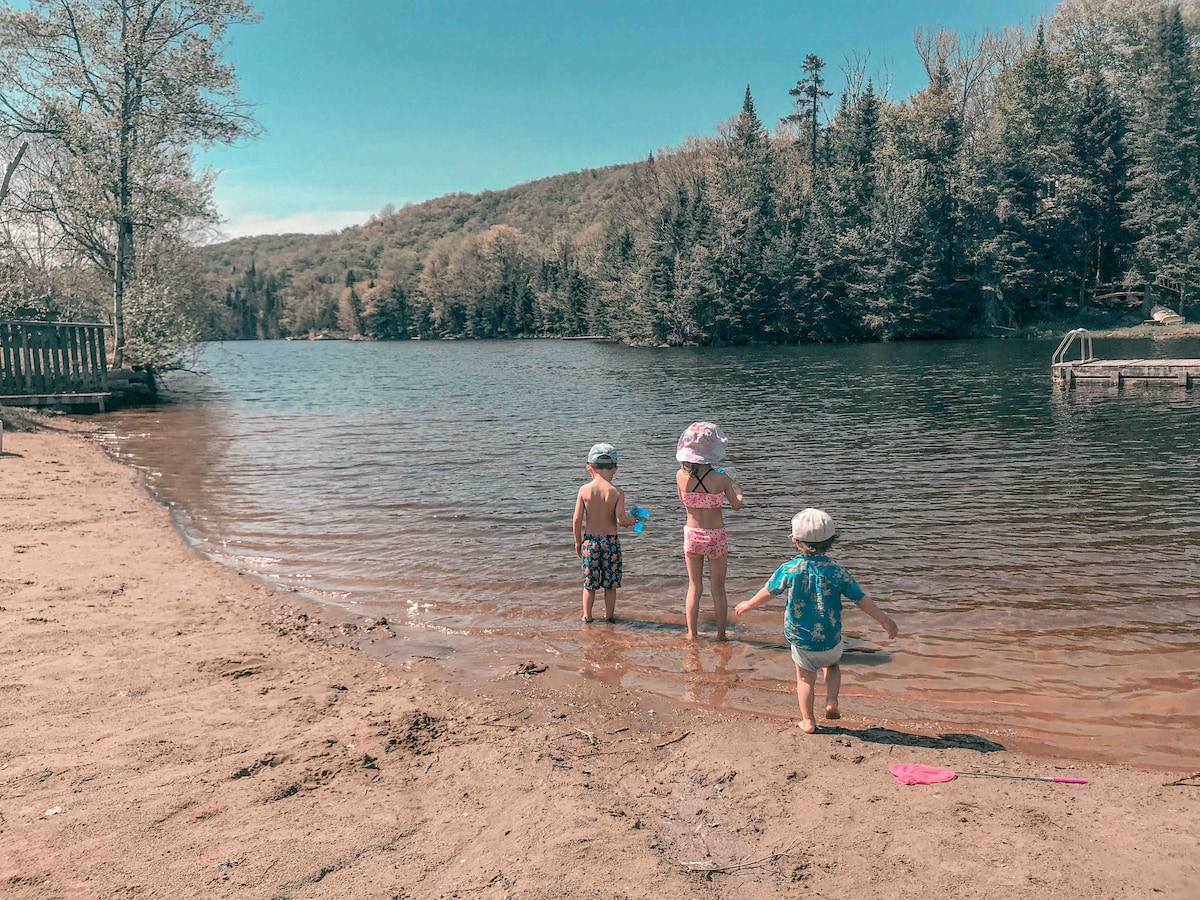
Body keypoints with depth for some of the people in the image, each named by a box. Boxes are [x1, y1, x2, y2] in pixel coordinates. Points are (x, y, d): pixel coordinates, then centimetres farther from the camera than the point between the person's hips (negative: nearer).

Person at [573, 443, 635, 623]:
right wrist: (631, 520, 5)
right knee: (610, 582, 14)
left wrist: (578, 541, 7)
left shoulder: (584, 490, -8)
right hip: (610, 541, -1)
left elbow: (577, 519, -6)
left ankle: (587, 615, 21)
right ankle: (609, 614, 24)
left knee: (589, 582, 14)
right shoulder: (617, 493, -12)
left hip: (589, 541, 1)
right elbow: (620, 519, -18)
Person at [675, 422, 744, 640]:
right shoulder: (721, 479, -19)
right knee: (718, 590, 13)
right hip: (716, 537, -2)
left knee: (694, 587, 18)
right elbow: (738, 505, -2)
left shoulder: (681, 475, -12)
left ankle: (692, 634, 24)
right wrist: (734, 485, 17)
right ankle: (721, 635, 23)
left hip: (691, 535, 2)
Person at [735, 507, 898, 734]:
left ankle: (808, 721, 22)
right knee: (832, 666, 29)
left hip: (800, 640, 0)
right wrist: (884, 620, 1)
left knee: (805, 678, 18)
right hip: (830, 640, 0)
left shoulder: (789, 570, -14)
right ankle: (831, 701, 10)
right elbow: (861, 599, -10)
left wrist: (748, 605, 16)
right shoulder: (835, 571, -14)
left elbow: (768, 591, -2)